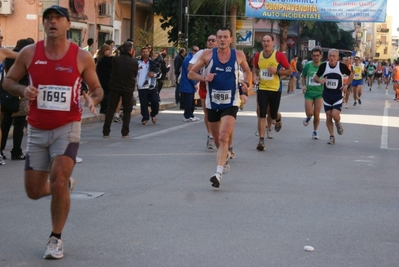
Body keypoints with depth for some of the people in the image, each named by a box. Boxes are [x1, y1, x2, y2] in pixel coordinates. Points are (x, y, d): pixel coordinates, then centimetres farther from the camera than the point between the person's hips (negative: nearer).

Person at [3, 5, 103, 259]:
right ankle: (66, 184, 44)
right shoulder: (29, 53, -3)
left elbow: (97, 88, 5)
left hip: (67, 128, -3)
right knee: (34, 191, 8)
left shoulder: (82, 57, -6)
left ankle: (56, 239, 1)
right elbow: (8, 81, 7)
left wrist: (93, 99, -18)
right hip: (37, 130, 3)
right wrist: (23, 90, -14)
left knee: (58, 182, -19)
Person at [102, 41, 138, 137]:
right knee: (127, 110, 11)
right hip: (128, 89, -1)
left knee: (111, 109, 8)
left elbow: (113, 71, 7)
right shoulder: (134, 62, -10)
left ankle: (106, 132, 6)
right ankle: (125, 132, 8)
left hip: (115, 87, 1)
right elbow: (135, 74, 4)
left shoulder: (115, 59, -7)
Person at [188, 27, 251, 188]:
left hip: (231, 103, -2)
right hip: (212, 102, 2)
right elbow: (191, 73, 2)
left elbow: (247, 71, 19)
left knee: (224, 137, -19)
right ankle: (225, 156, 49)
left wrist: (245, 84, 0)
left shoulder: (238, 55, -1)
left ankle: (218, 173, -25)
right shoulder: (208, 55, -3)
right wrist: (203, 78, -17)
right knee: (217, 138, 17)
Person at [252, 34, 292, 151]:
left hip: (275, 89, -2)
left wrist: (277, 71, -17)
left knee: (273, 115, 8)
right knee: (261, 115, -6)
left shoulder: (279, 55, -7)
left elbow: (289, 71, -3)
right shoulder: (258, 56, 3)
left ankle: (278, 119, 47)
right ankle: (261, 140, -4)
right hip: (262, 89, 2)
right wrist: (255, 76, 1)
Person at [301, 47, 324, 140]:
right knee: (309, 113, -8)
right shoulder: (308, 66, -2)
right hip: (309, 92, 0)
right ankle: (308, 117, 31)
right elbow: (303, 77, 12)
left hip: (319, 93, 0)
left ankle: (315, 132, 19)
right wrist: (304, 85, -4)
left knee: (317, 114, -1)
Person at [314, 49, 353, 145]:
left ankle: (338, 123, 20)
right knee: (328, 117, 4)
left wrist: (346, 85, -4)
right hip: (327, 94, 2)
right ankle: (332, 136, 18)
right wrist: (319, 80, -17)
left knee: (335, 115, -17)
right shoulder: (323, 66, -6)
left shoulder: (341, 66, -10)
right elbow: (316, 77, 5)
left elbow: (351, 75, 7)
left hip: (338, 95, -2)